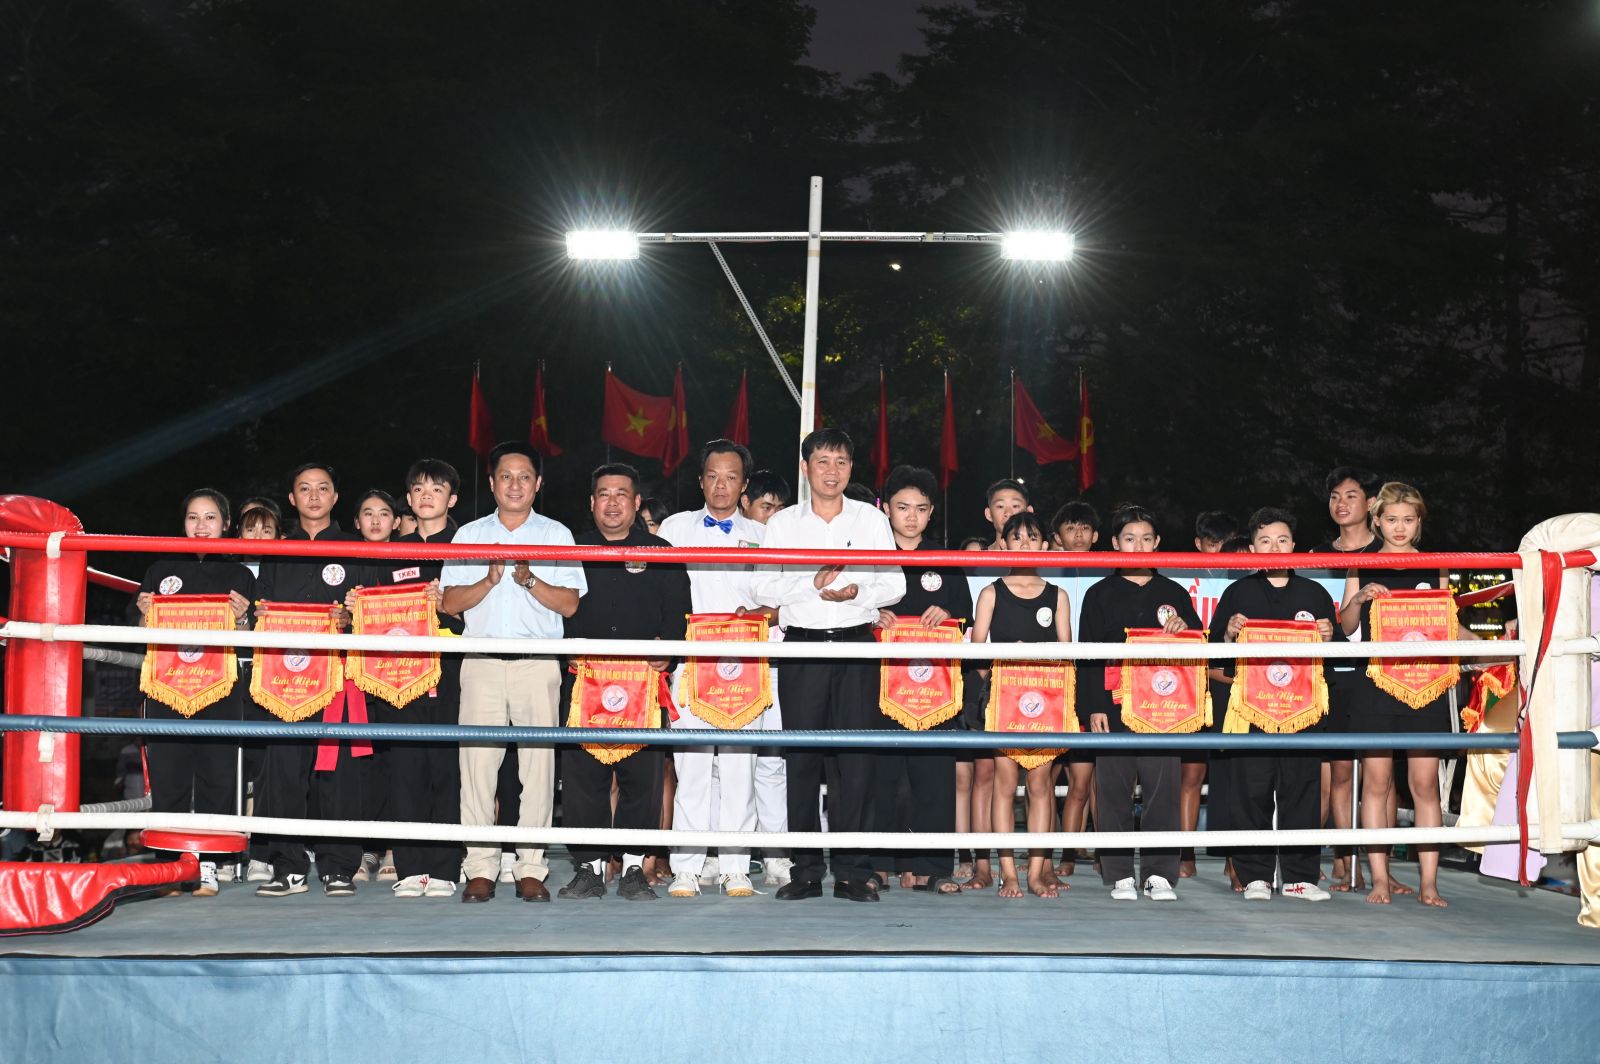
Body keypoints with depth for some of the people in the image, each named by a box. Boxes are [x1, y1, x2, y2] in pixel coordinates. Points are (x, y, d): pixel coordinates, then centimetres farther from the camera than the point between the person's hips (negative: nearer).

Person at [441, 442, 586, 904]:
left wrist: (529, 580, -13)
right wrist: (490, 580, -10)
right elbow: (450, 602, 6)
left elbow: (569, 603, 2)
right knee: (477, 761, -4)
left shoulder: (556, 534, 10)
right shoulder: (469, 535, 13)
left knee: (538, 764, -3)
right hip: (482, 661, 1)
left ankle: (531, 869, 3)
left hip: (538, 662, -1)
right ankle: (480, 869, 1)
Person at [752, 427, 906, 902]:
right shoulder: (783, 522, 11)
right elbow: (765, 588, 1)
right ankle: (806, 870, 5)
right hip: (803, 646, 0)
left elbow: (894, 584, 4)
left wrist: (857, 591, -15)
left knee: (856, 757, -4)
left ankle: (853, 871, 0)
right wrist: (812, 584, -15)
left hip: (856, 646, 0)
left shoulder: (871, 519, 11)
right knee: (802, 758, 0)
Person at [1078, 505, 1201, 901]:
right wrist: (1093, 707, -4)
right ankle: (1120, 875, 6)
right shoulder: (1100, 594, 9)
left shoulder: (1173, 594, 14)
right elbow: (1087, 655, 4)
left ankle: (1159, 873, 5)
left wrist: (1184, 629, -8)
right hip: (1113, 707, -1)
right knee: (1113, 790, -1)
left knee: (1163, 788, -2)